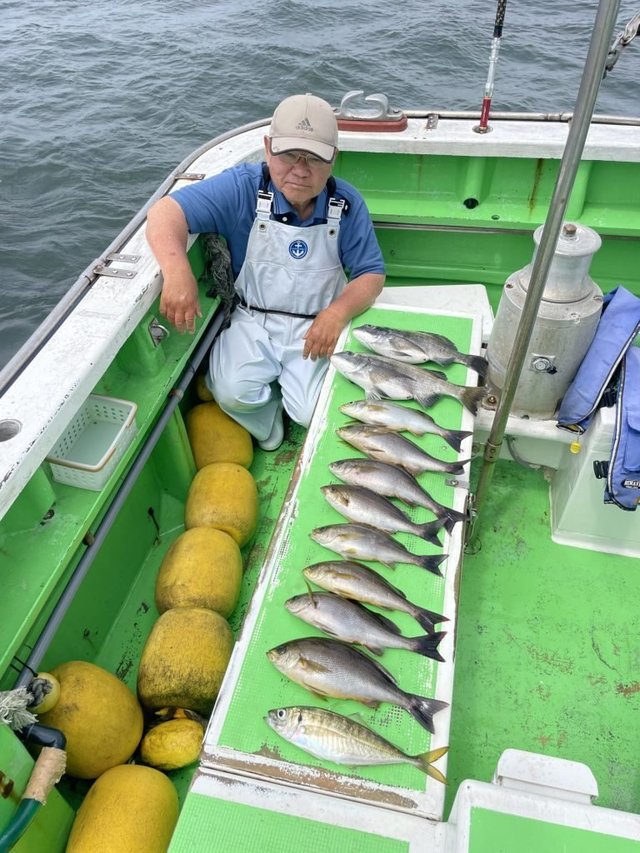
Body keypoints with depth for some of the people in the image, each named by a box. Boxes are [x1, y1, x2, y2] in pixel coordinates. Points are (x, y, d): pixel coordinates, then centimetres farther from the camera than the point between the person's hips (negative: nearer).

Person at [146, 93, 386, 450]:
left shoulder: (347, 203, -4)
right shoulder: (242, 187, -11)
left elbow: (372, 274, -1)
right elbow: (167, 211, -18)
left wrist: (338, 313, -23)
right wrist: (177, 271, -40)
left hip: (318, 328, 1)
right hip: (252, 322, 0)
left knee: (317, 415, -18)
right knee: (232, 393, -26)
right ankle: (270, 438, 11)